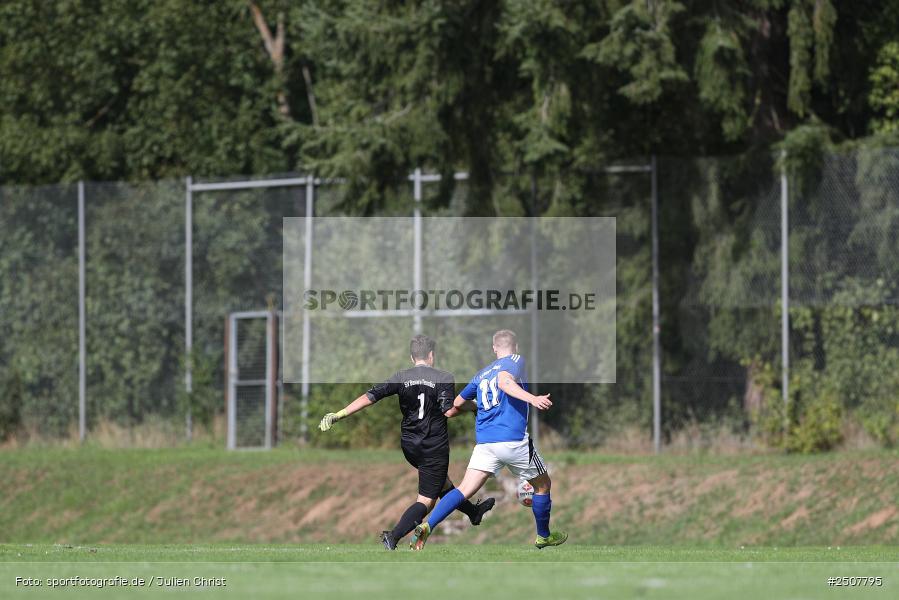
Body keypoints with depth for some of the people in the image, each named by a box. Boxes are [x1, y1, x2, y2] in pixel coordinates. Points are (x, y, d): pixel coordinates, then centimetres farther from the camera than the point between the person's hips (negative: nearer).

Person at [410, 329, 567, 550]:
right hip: (514, 439, -4)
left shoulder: (482, 374, 20)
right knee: (543, 484, 19)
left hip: (484, 441, 4)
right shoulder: (516, 360, 4)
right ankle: (544, 536, 31)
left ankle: (427, 526, -24)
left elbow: (457, 402, 29)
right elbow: (504, 381, -19)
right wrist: (532, 398, -33)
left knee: (464, 490, -4)